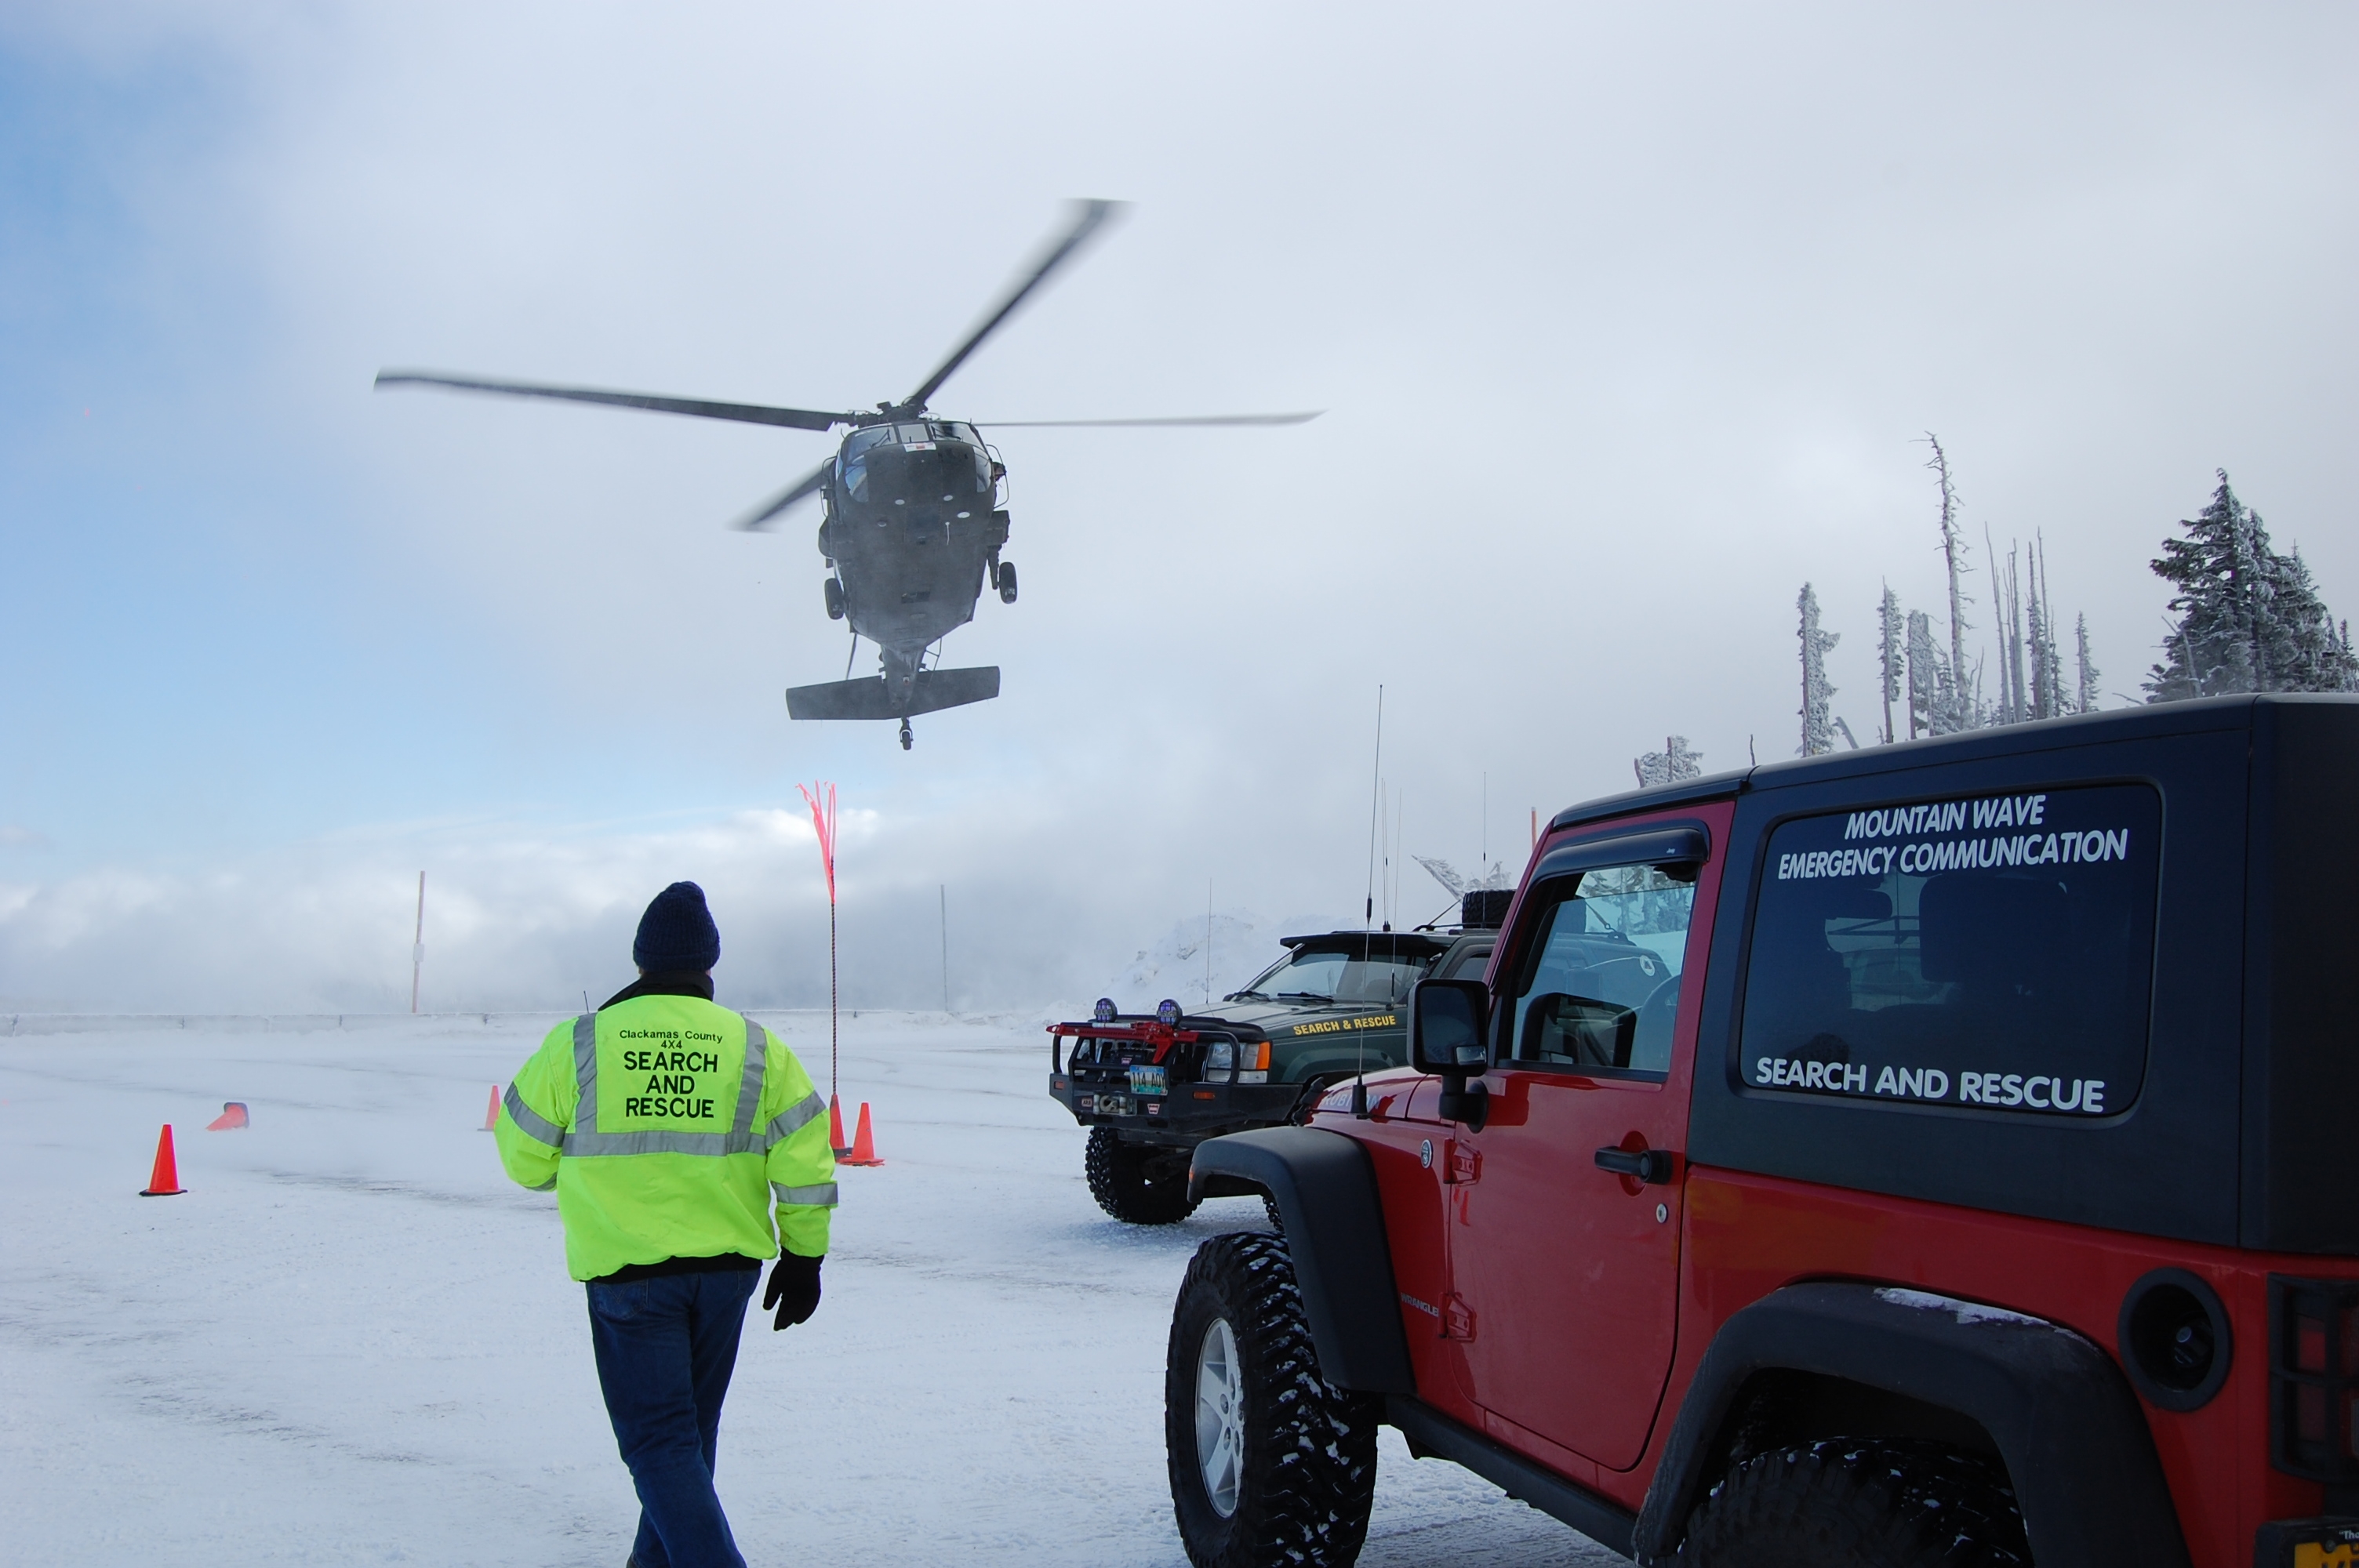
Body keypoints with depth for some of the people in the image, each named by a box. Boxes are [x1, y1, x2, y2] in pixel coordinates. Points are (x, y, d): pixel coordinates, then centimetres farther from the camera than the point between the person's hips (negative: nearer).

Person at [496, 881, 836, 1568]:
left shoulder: (579, 1045, -6)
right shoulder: (755, 1047, -1)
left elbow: (524, 1155, 3)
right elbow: (805, 1163, -2)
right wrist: (803, 1257, 8)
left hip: (625, 1271, -3)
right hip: (727, 1268, 3)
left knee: (658, 1439, 3)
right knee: (691, 1427, 21)